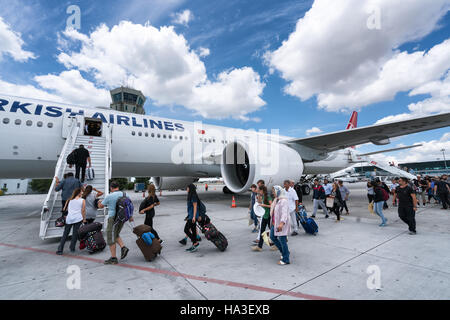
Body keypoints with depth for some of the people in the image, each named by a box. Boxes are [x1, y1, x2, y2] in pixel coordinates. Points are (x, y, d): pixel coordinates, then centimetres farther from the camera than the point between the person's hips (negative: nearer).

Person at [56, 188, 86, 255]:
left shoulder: (70, 200, 13)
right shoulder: (82, 200, 2)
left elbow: (65, 209, 18)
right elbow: (83, 211, 1)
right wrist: (84, 220, 7)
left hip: (69, 218, 3)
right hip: (78, 219, -3)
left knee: (65, 234, 8)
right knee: (75, 234, 5)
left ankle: (60, 250, 6)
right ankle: (72, 248, 10)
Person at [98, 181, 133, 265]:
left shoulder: (109, 196, -13)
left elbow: (101, 206, 1)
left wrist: (99, 202, 25)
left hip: (113, 218, -6)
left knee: (111, 238, 5)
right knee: (116, 235, 24)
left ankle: (113, 258, 11)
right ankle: (123, 247, 6)